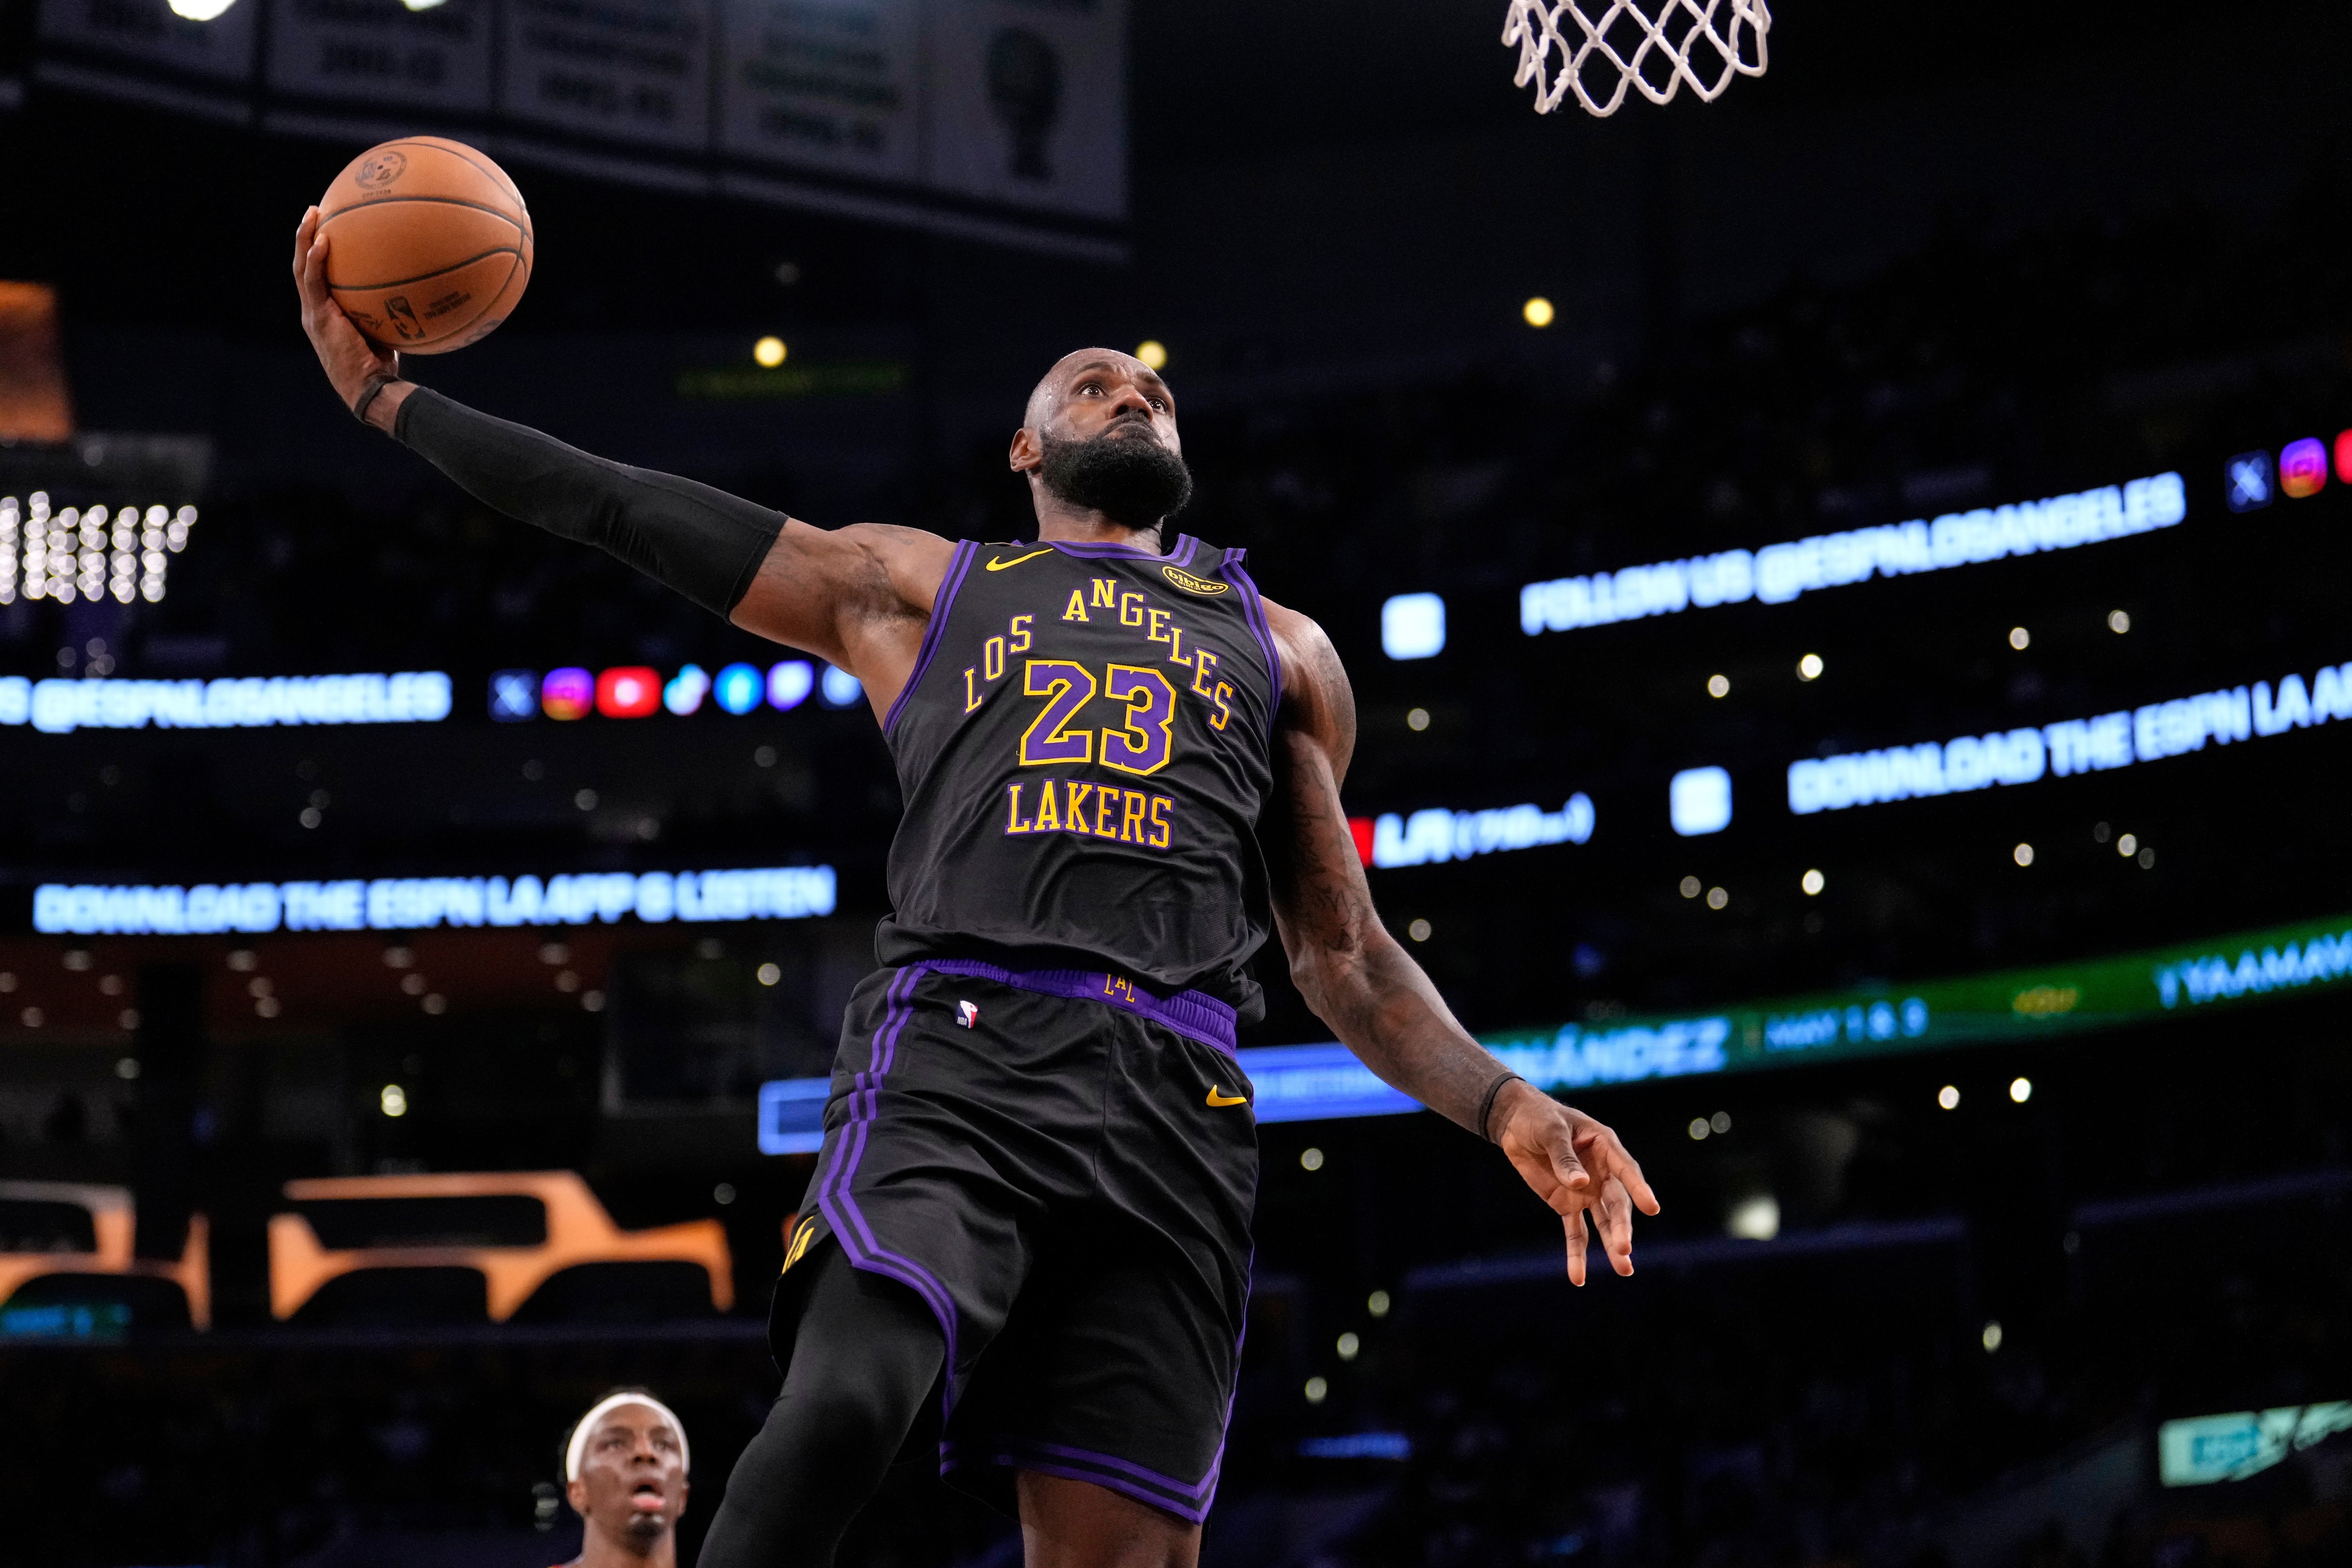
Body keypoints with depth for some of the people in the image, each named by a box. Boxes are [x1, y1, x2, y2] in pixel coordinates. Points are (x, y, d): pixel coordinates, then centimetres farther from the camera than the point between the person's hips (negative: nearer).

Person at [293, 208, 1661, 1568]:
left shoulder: (1281, 650, 30)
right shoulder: (918, 585, 26)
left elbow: (1344, 952, 27)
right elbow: (629, 514, 23)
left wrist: (1502, 1104, 11)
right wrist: (386, 394, 18)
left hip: (1174, 1110, 2)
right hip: (956, 1055, -2)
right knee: (847, 1401, -31)